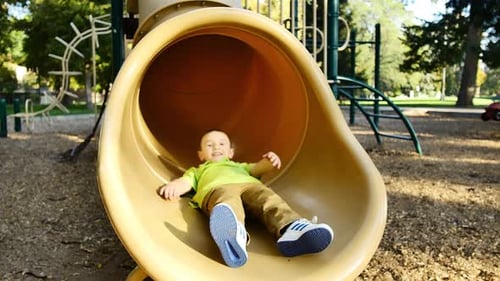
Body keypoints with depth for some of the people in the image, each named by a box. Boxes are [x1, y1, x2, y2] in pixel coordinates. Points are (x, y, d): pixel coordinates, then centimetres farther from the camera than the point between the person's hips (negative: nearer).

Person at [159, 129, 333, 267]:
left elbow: (259, 168, 28)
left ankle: (291, 230, -60)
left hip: (250, 185, 3)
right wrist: (173, 186, -4)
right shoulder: (198, 171, 44)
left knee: (269, 200, -32)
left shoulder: (240, 166, 48)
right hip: (218, 188, -3)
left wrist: (270, 160, 3)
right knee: (228, 205, -40)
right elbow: (185, 182, 22)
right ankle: (234, 234, -72)